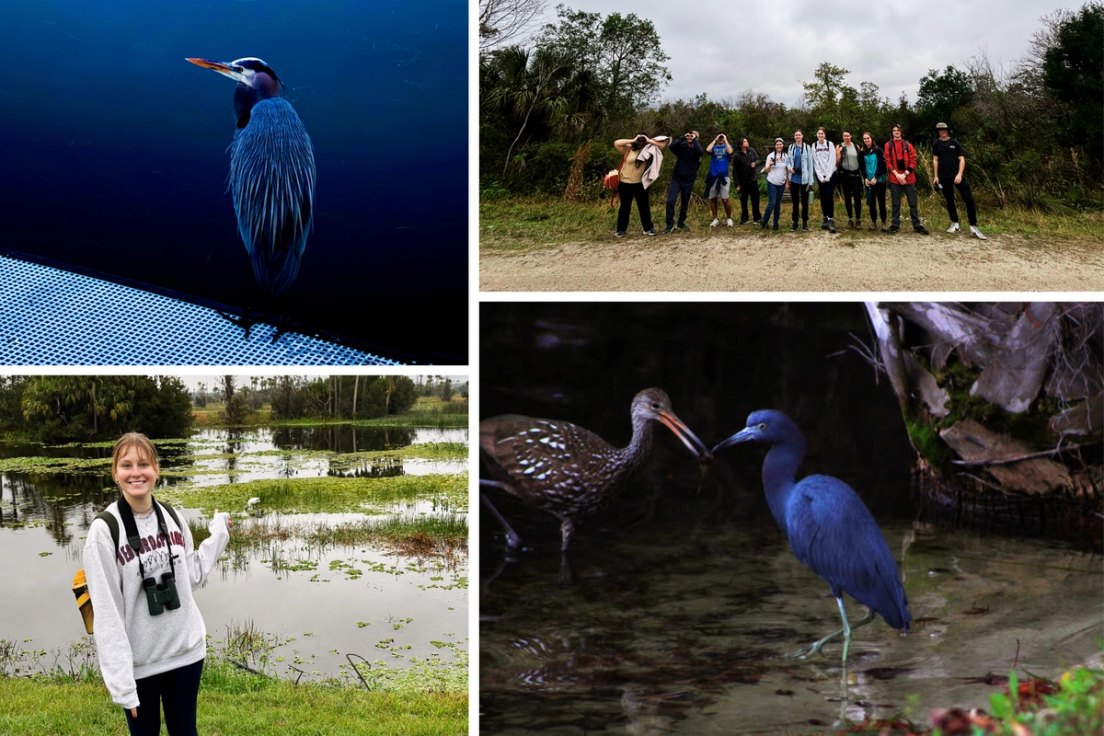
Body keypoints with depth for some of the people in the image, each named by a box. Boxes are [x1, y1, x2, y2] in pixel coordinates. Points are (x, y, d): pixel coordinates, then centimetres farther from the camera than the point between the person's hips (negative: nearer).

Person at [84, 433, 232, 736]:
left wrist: (218, 533, 10)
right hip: (138, 661, -4)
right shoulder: (104, 530, -14)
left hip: (185, 651, 4)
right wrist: (120, 679, -19)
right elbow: (106, 612, -16)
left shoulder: (172, 518, 2)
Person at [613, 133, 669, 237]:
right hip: (625, 183, -2)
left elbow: (663, 145, -1)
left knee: (644, 206, 8)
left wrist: (649, 141, -7)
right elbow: (616, 143, -15)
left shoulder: (649, 150, 2)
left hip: (640, 183, 2)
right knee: (625, 207, 7)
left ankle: (648, 228, 16)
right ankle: (621, 230, 14)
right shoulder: (628, 149, -3)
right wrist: (632, 140, -13)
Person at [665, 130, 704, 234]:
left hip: (688, 181, 0)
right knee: (670, 201, -12)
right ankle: (670, 224, -4)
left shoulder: (696, 149, -1)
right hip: (676, 179, 0)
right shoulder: (682, 147, 2)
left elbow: (700, 151, -24)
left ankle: (681, 222, 28)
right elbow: (672, 146, -16)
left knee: (685, 204, 11)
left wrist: (694, 140, -13)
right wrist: (683, 138, -13)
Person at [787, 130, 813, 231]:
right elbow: (787, 160, 13)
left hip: (804, 178, -2)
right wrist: (790, 168, -11)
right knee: (795, 201, 7)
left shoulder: (807, 147, -3)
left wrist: (810, 181, -6)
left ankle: (805, 222, 13)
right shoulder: (791, 147, 6)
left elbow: (810, 164, -3)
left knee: (804, 200, 5)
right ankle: (795, 222, 14)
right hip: (794, 178, 2)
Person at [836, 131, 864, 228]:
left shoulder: (856, 147, 7)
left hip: (856, 174, 0)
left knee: (857, 197, -7)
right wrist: (839, 152, -15)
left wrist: (862, 172, 4)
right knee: (847, 197, 4)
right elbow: (837, 161, 0)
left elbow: (860, 160, 12)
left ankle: (858, 218, 2)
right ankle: (850, 218, 12)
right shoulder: (839, 147, 4)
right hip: (845, 174, 0)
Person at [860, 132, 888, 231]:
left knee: (881, 202, -1)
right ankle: (873, 222, 11)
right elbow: (863, 167, 6)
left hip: (879, 180, -3)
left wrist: (875, 178, -17)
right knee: (871, 202, 5)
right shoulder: (863, 153, 7)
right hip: (868, 181, 3)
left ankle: (883, 223, 3)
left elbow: (881, 165, -7)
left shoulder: (878, 150, -3)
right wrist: (865, 178, -9)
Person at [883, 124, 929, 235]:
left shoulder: (908, 145, 7)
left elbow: (913, 161, 2)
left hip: (909, 178, 1)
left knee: (913, 203, 2)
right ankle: (895, 225, 11)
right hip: (894, 178, -1)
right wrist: (897, 175, -11)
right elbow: (888, 162, -1)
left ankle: (917, 225, 7)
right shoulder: (888, 145, 6)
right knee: (896, 203, 4)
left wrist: (905, 174, -10)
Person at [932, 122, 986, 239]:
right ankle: (955, 224, 24)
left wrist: (960, 174, -11)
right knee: (949, 201, 9)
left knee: (969, 199, -10)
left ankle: (973, 227, -7)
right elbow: (935, 160, 9)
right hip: (944, 177, 1)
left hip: (957, 175, -1)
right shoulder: (936, 144, 6)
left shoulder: (955, 143, 3)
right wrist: (936, 176, 2)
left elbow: (962, 159, 1)